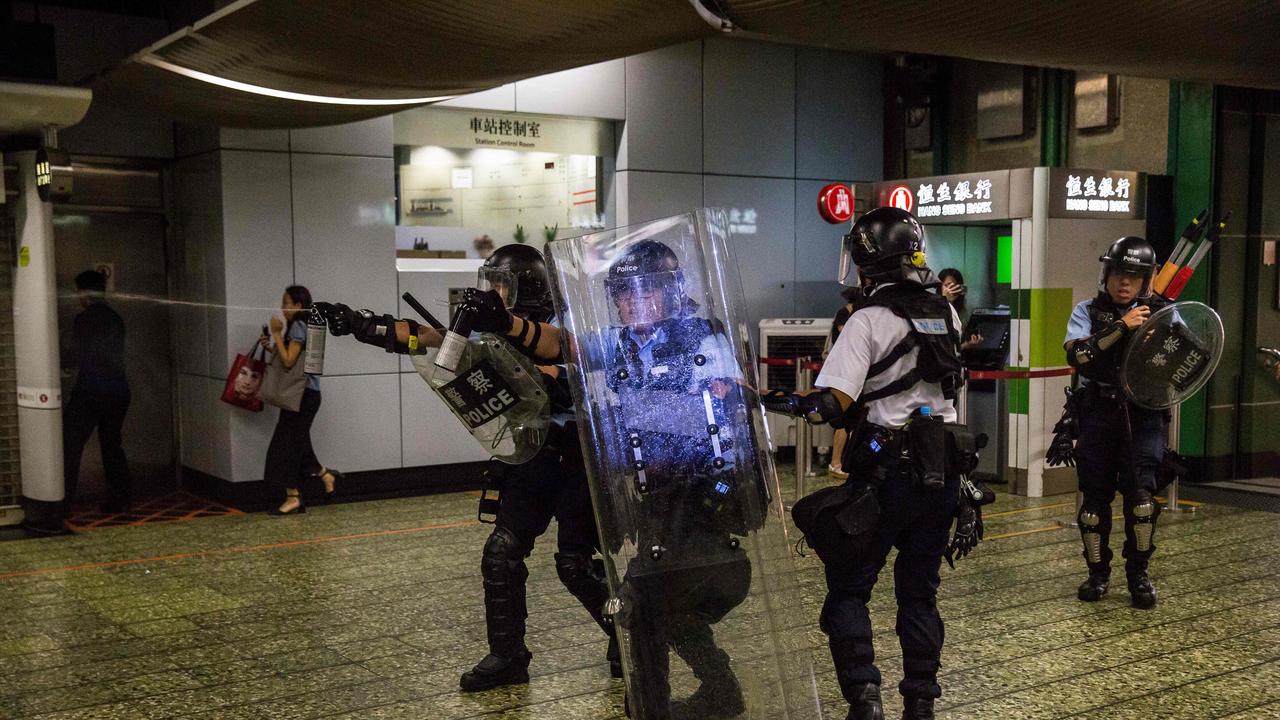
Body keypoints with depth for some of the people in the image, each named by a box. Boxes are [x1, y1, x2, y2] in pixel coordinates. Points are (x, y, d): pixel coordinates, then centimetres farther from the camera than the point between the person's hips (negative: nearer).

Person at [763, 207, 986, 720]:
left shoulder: (870, 319, -13)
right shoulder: (946, 314, 7)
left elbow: (832, 404, -20)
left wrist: (778, 403, -9)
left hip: (887, 473, -6)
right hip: (943, 470, 6)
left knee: (848, 588, 5)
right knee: (919, 592, 15)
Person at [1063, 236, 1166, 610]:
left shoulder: (1158, 314, 6)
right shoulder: (1088, 312, 4)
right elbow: (1077, 355, -15)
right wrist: (1120, 327, -23)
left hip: (1143, 415, 0)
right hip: (1099, 415, 1)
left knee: (1140, 492, -13)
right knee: (1095, 495, 5)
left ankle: (1138, 572, 6)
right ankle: (1098, 572, 22)